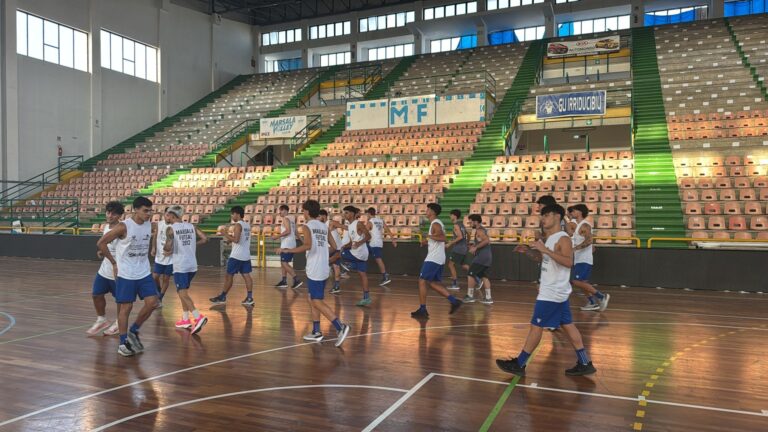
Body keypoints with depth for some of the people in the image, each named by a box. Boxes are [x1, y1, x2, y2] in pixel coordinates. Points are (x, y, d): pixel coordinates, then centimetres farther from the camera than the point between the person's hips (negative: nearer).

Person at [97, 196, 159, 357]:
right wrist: (114, 263, -6)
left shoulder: (149, 225, 2)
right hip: (126, 275, -5)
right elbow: (101, 242, -10)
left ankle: (133, 331, 17)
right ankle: (123, 343, 13)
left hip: (144, 273, 5)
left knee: (152, 302, -3)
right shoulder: (124, 227, -16)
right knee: (125, 307, 1)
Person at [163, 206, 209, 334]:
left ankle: (199, 317, -23)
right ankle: (185, 320, 23)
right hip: (192, 265, 6)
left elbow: (168, 246, -17)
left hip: (180, 266, -6)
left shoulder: (170, 228, -6)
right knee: (183, 291, 21)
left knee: (183, 294, -6)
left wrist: (166, 251, 5)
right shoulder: (191, 226, 9)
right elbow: (204, 239, 4)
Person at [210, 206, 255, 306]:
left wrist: (226, 234, -12)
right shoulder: (247, 225, 13)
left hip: (236, 256, -8)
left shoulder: (238, 225, -13)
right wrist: (229, 237, 19)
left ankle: (222, 297, 10)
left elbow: (236, 240, -23)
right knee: (246, 276, 5)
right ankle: (249, 298, 1)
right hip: (246, 255, 8)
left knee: (229, 276, 2)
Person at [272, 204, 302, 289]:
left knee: (284, 263, -10)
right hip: (291, 244, 10)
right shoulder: (292, 219, 16)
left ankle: (297, 280, -16)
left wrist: (277, 236, -20)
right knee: (283, 263, 15)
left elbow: (288, 231, -24)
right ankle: (284, 281, 18)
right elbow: (294, 232, 21)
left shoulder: (285, 218, -12)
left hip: (287, 245, -10)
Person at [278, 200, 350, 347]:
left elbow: (307, 245, -26)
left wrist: (287, 250, -19)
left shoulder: (306, 226, -9)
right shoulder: (324, 227, 12)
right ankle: (316, 332, 21)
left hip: (315, 271, -8)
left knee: (318, 302, -3)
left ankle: (341, 327, -11)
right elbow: (333, 246, 14)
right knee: (312, 300, 18)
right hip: (323, 269, 8)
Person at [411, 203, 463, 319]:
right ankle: (454, 301, 8)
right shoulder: (437, 223, 18)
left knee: (422, 281, -4)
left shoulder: (435, 224, -13)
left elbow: (442, 238, -28)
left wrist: (429, 236, -20)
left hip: (433, 258, -10)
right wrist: (427, 242, 16)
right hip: (439, 258, 10)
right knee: (434, 283, 13)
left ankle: (422, 310, -1)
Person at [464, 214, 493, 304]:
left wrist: (475, 247, -23)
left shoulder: (479, 230, -12)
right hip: (487, 257, 10)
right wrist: (475, 246, 19)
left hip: (482, 257, -10)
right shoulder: (482, 229, 19)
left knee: (470, 275, -3)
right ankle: (488, 298, 12)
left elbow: (487, 240, -26)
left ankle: (470, 296, 2)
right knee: (484, 276, 14)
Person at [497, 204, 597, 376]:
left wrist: (546, 250, -33)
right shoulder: (549, 238, 12)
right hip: (555, 291, 10)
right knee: (567, 325, 12)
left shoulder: (563, 239, -17)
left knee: (536, 326, -3)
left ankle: (519, 365, 5)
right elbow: (544, 259, 26)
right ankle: (585, 364, 18)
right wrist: (528, 251, 12)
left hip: (552, 293, -10)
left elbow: (569, 262, -30)